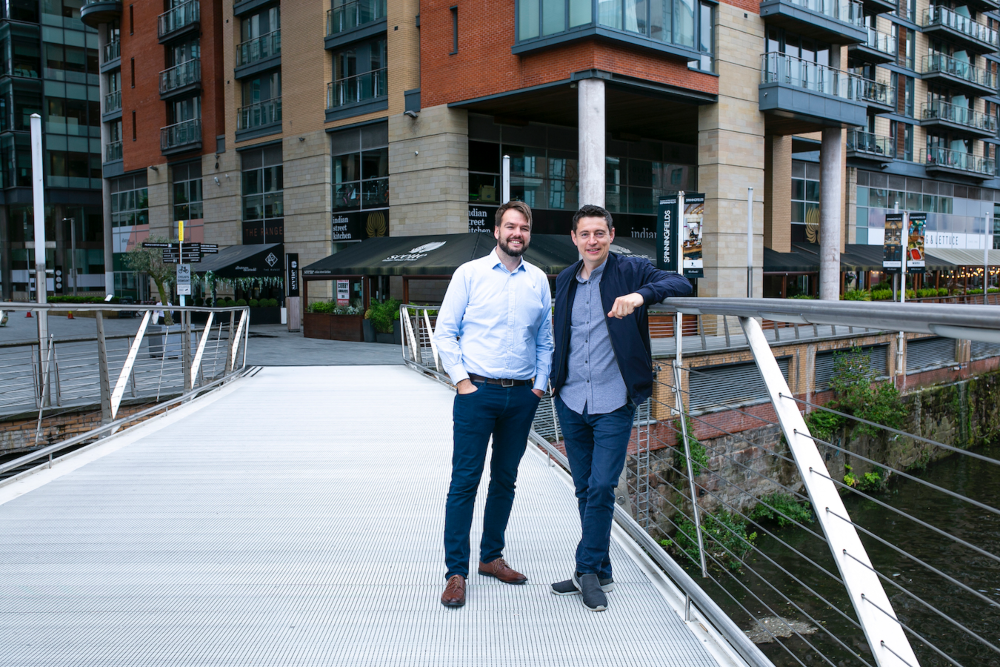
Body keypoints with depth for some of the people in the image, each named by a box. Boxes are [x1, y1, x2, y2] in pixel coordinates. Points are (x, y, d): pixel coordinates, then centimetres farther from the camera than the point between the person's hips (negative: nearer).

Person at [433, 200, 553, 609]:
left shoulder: (539, 280, 9)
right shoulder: (470, 273, 0)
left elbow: (545, 339, 15)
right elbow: (445, 331, 0)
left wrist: (539, 384, 6)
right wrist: (461, 380, -7)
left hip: (522, 395, 4)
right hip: (477, 392, -3)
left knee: (505, 480, 12)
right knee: (465, 481, -3)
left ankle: (491, 557, 27)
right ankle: (456, 572, 5)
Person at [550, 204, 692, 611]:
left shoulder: (631, 271, -3)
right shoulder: (565, 281, 12)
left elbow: (680, 284, -17)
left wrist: (640, 294, -34)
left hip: (613, 403, -5)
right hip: (571, 402, 5)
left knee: (601, 488, -7)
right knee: (585, 490, 11)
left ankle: (589, 570, 11)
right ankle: (597, 573, 23)